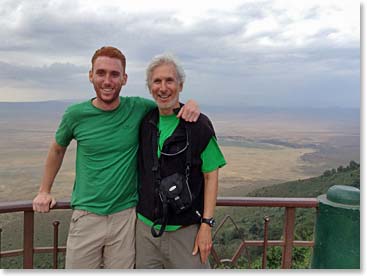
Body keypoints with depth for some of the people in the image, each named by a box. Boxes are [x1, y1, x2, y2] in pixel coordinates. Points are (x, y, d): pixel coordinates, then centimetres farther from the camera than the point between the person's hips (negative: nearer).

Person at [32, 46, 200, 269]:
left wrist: (190, 104, -12)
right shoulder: (76, 114, -4)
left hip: (126, 216, 0)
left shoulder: (138, 109, -6)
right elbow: (57, 149, 14)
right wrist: (44, 191, 18)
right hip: (86, 216, 0)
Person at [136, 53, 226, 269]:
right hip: (145, 226, 4)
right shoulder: (145, 123, 4)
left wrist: (207, 225, -12)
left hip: (185, 230, -4)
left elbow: (211, 176, -8)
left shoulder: (199, 125, -9)